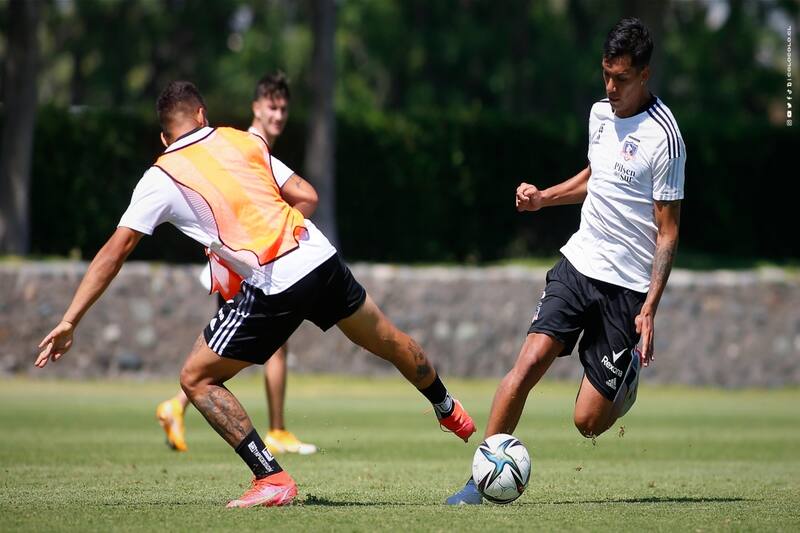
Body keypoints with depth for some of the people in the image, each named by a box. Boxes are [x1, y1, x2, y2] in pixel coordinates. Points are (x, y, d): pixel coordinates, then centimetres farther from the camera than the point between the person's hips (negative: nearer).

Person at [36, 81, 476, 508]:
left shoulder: (160, 179, 2)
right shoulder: (244, 141, 13)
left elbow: (115, 251, 0)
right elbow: (306, 197, 12)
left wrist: (69, 322, 1)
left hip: (273, 289, -5)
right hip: (321, 259, 5)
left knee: (196, 379, 9)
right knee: (390, 342, 29)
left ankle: (271, 479, 1)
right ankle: (448, 409, 54)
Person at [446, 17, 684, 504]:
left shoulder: (663, 136, -14)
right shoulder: (600, 113, 7)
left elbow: (668, 233, -11)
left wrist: (650, 309, -17)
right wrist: (544, 198, 12)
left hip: (627, 286, -5)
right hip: (579, 263, 5)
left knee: (589, 422, -5)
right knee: (532, 359, -17)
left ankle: (628, 375, 29)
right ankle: (482, 477, -12)